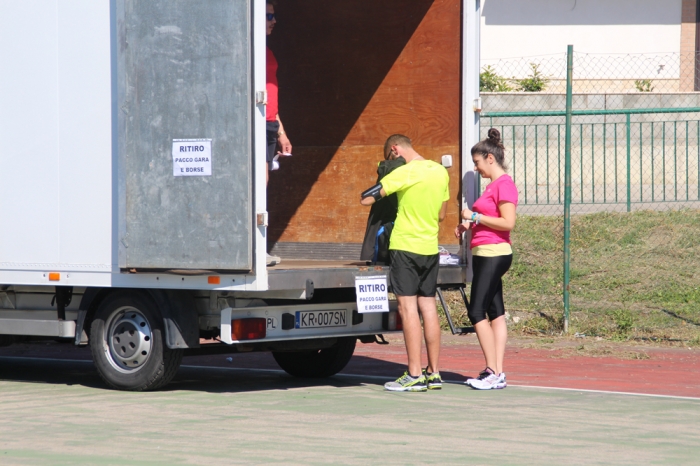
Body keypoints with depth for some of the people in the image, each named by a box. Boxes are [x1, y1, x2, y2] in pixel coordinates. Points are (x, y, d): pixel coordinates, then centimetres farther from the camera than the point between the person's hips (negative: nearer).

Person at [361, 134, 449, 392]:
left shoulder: (404, 173, -13)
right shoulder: (441, 172, 9)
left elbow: (366, 199, -14)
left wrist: (382, 186, 6)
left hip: (405, 245, -7)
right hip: (430, 247, 7)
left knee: (408, 307, -6)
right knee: (428, 306, 10)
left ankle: (414, 375, -8)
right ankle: (433, 373, 11)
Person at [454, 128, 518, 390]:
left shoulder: (504, 184, -13)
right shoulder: (494, 184, 17)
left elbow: (508, 222, -20)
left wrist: (475, 216, -15)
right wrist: (469, 226, 13)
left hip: (493, 254, -10)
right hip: (485, 254, 10)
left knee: (477, 312, -10)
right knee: (495, 313, 7)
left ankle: (493, 373, -9)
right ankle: (497, 373, 7)